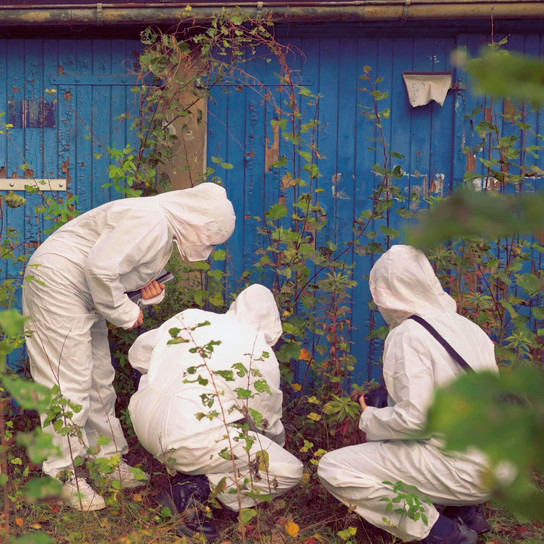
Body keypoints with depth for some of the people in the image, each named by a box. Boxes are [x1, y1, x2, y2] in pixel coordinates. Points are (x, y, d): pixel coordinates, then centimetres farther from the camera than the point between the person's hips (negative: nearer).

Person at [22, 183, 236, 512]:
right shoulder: (149, 221, -24)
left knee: (100, 380, 14)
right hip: (56, 280, -10)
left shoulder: (165, 228, 9)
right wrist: (126, 313, -17)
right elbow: (101, 267, -31)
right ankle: (65, 476, 0)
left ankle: (109, 461, 24)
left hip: (84, 295, 10)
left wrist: (150, 290, -4)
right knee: (69, 381, -8)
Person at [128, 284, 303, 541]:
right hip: (189, 440, -7)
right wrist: (278, 441, 31)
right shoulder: (260, 356, -3)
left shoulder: (188, 318, 9)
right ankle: (196, 489, -9)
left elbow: (137, 353, 20)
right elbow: (268, 422, 9)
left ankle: (189, 473, 13)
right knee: (289, 471, 1)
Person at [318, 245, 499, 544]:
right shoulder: (467, 326, 7)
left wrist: (370, 419, -3)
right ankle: (465, 511, 15)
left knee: (333, 469, -6)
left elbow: (414, 416, -23)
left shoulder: (408, 335, -16)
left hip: (463, 472, -8)